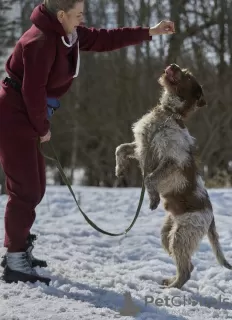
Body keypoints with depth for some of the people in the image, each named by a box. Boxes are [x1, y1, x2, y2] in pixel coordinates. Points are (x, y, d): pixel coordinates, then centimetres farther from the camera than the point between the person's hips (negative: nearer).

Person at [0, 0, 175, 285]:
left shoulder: (67, 34, 6)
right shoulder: (41, 42, -22)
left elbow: (104, 40, 15)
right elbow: (33, 90, -22)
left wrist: (149, 32, 14)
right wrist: (43, 128, -10)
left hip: (24, 116, 10)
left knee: (35, 186, 16)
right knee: (25, 189, -10)